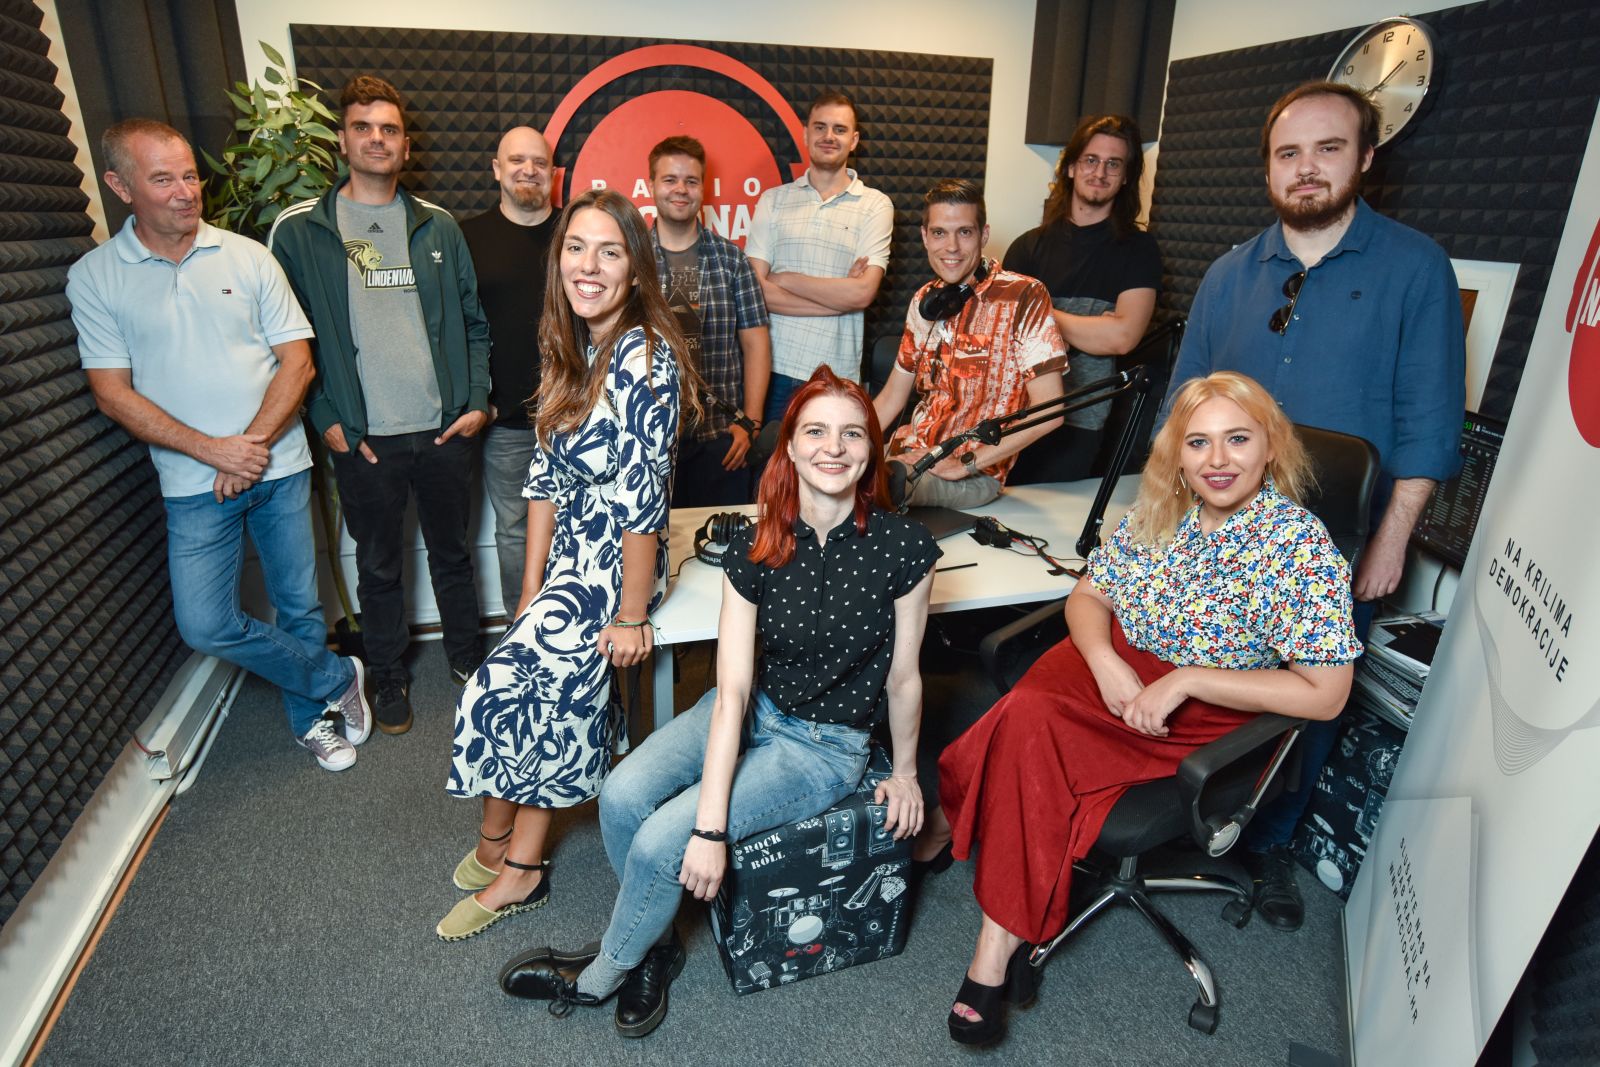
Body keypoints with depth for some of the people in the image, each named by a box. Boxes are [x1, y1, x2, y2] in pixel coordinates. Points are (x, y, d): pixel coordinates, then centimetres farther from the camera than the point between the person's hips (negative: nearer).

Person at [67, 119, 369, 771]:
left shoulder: (247, 257, 2)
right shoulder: (94, 278, 0)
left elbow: (297, 361, -1)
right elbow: (113, 393, -4)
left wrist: (252, 445, -12)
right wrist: (211, 449, -15)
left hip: (280, 467, 0)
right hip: (194, 484, 0)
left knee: (299, 607, 8)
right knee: (205, 625, -6)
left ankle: (312, 719, 31)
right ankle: (337, 679, 15)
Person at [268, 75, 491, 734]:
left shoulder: (438, 228, 7)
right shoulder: (299, 232, 1)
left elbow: (473, 323, 8)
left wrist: (477, 402, -2)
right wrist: (325, 419, -7)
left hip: (445, 432, 2)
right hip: (362, 439, -1)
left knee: (452, 553, 16)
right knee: (378, 566, 12)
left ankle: (466, 657, 35)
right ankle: (389, 676, 31)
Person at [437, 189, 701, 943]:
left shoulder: (646, 358, -19)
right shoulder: (568, 348, 6)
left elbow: (641, 500, -21)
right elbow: (545, 476, 6)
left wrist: (632, 614, -17)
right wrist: (530, 590, 5)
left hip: (616, 565, -6)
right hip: (567, 557, 7)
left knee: (503, 683, -11)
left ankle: (500, 840, 16)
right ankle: (519, 863, 21)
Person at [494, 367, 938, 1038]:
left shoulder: (903, 548, -18)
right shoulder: (755, 549, -11)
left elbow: (902, 677, -5)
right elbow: (732, 688, -16)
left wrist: (904, 772, 7)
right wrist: (710, 821, -22)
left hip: (828, 745, -3)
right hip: (752, 711, 4)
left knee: (661, 843, -17)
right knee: (622, 797, -18)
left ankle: (598, 976, 15)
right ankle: (652, 945, 12)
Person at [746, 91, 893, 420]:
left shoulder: (875, 205, 4)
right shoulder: (773, 200, 8)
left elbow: (862, 293, -10)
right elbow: (755, 290, -4)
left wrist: (784, 279, -6)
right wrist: (836, 297, -9)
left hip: (837, 374, -1)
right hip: (774, 367, 1)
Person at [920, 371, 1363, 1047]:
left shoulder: (1304, 551, -13)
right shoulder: (1157, 512, 1)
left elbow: (1325, 694, -15)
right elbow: (1088, 596, 8)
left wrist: (1186, 679, -20)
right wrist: (1105, 661, -14)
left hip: (1207, 716, -4)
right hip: (1114, 669, 5)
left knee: (1025, 731, -29)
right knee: (1028, 718, -28)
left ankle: (950, 823, -4)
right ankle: (1004, 939, -15)